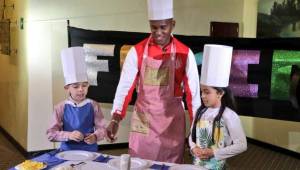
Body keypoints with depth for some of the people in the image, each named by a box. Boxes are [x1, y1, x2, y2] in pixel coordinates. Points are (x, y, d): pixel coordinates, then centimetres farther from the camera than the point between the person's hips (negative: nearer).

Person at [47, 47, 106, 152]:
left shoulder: (93, 106, 0)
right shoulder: (61, 107, -2)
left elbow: (101, 128, 1)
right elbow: (51, 134, -3)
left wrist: (95, 136, -20)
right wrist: (68, 135, -19)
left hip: (90, 151, 0)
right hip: (68, 151, 0)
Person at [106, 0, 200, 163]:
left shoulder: (185, 53, -6)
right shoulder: (137, 51, -6)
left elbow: (193, 91, -5)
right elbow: (125, 86, -11)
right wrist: (115, 118, -22)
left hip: (172, 119, 0)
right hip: (143, 118, 0)